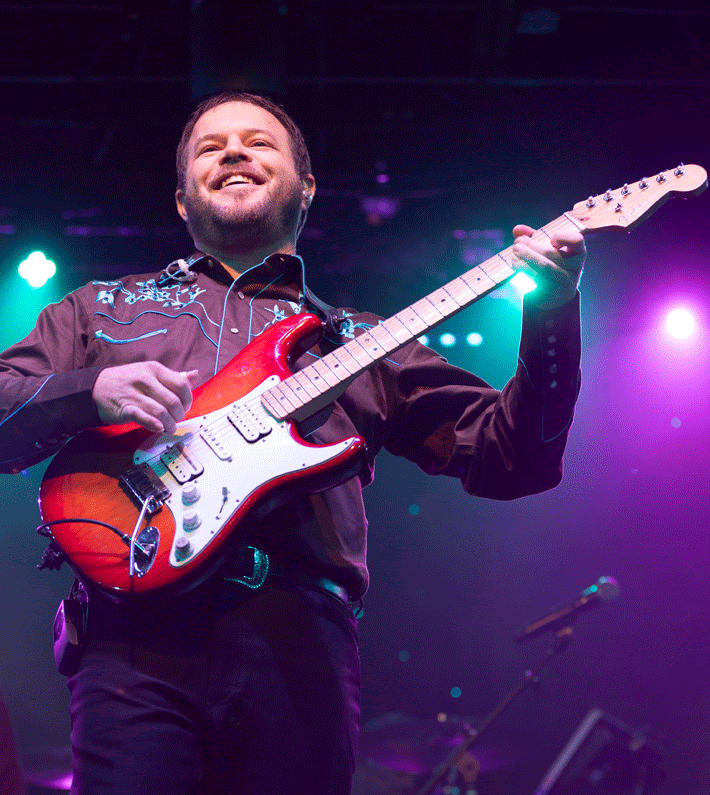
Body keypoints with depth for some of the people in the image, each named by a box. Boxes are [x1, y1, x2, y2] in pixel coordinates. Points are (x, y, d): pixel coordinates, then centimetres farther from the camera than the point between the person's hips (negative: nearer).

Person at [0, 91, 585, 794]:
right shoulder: (103, 307, 24)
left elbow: (512, 458, 15)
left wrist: (552, 314, 1)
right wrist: (90, 392, -6)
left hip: (298, 641, 1)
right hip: (137, 631, -1)